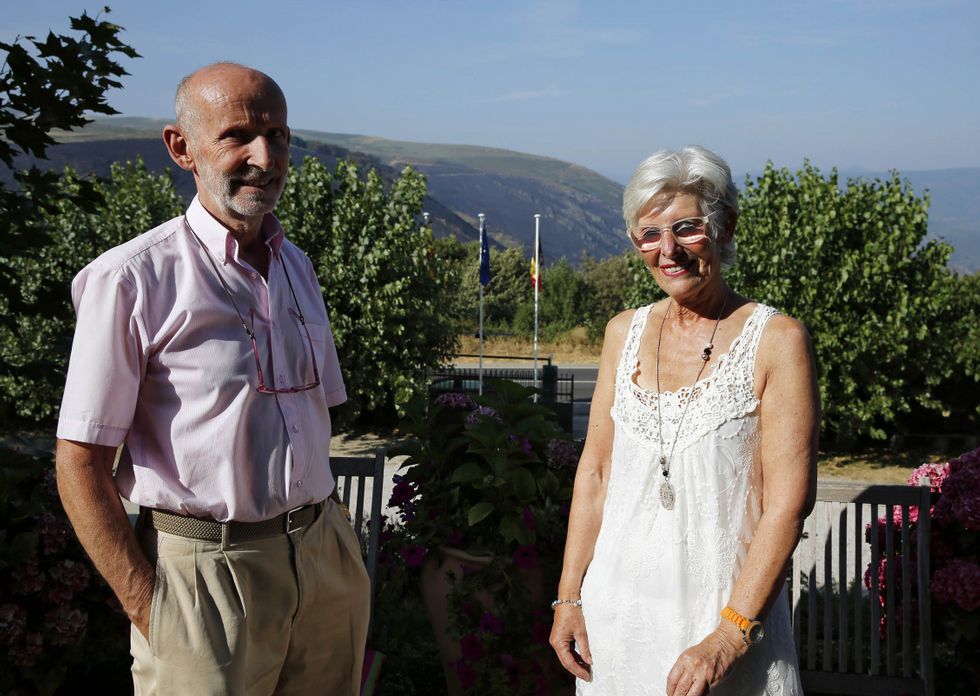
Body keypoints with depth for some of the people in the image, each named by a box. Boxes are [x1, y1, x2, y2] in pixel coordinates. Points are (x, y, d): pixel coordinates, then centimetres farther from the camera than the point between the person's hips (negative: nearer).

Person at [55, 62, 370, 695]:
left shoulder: (297, 266, 11)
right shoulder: (131, 280, -10)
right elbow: (81, 465, -11)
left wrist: (340, 558, 11)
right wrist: (150, 612, -16)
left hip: (324, 564, 6)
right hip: (207, 570, -6)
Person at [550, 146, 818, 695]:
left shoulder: (777, 340, -9)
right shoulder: (625, 332, 6)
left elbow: (789, 500, -13)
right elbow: (595, 470, 8)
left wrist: (730, 636, -17)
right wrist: (569, 596, 3)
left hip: (725, 606, -4)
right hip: (617, 603, 4)